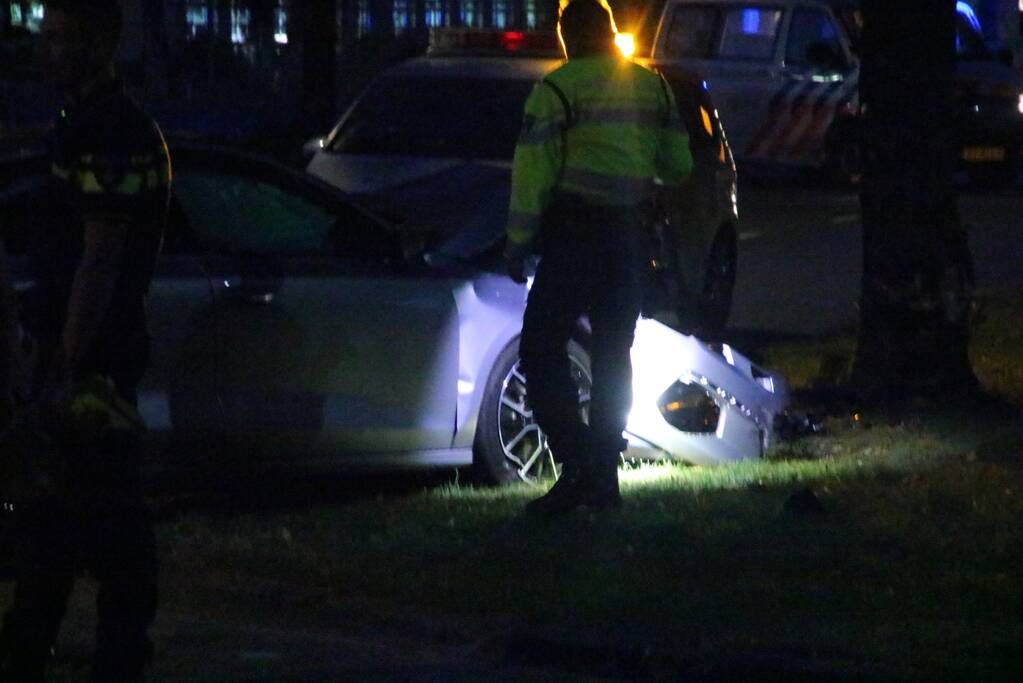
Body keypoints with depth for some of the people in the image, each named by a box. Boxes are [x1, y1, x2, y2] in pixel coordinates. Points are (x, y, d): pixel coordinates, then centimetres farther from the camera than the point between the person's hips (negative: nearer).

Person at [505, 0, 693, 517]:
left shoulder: (558, 90, -9)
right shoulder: (653, 88, 9)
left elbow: (533, 170, -13)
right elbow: (678, 167, 14)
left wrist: (518, 241, -8)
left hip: (575, 235, -6)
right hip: (631, 235, 6)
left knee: (542, 350, -4)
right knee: (614, 355, 14)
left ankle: (576, 466, -18)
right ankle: (604, 477, 14)